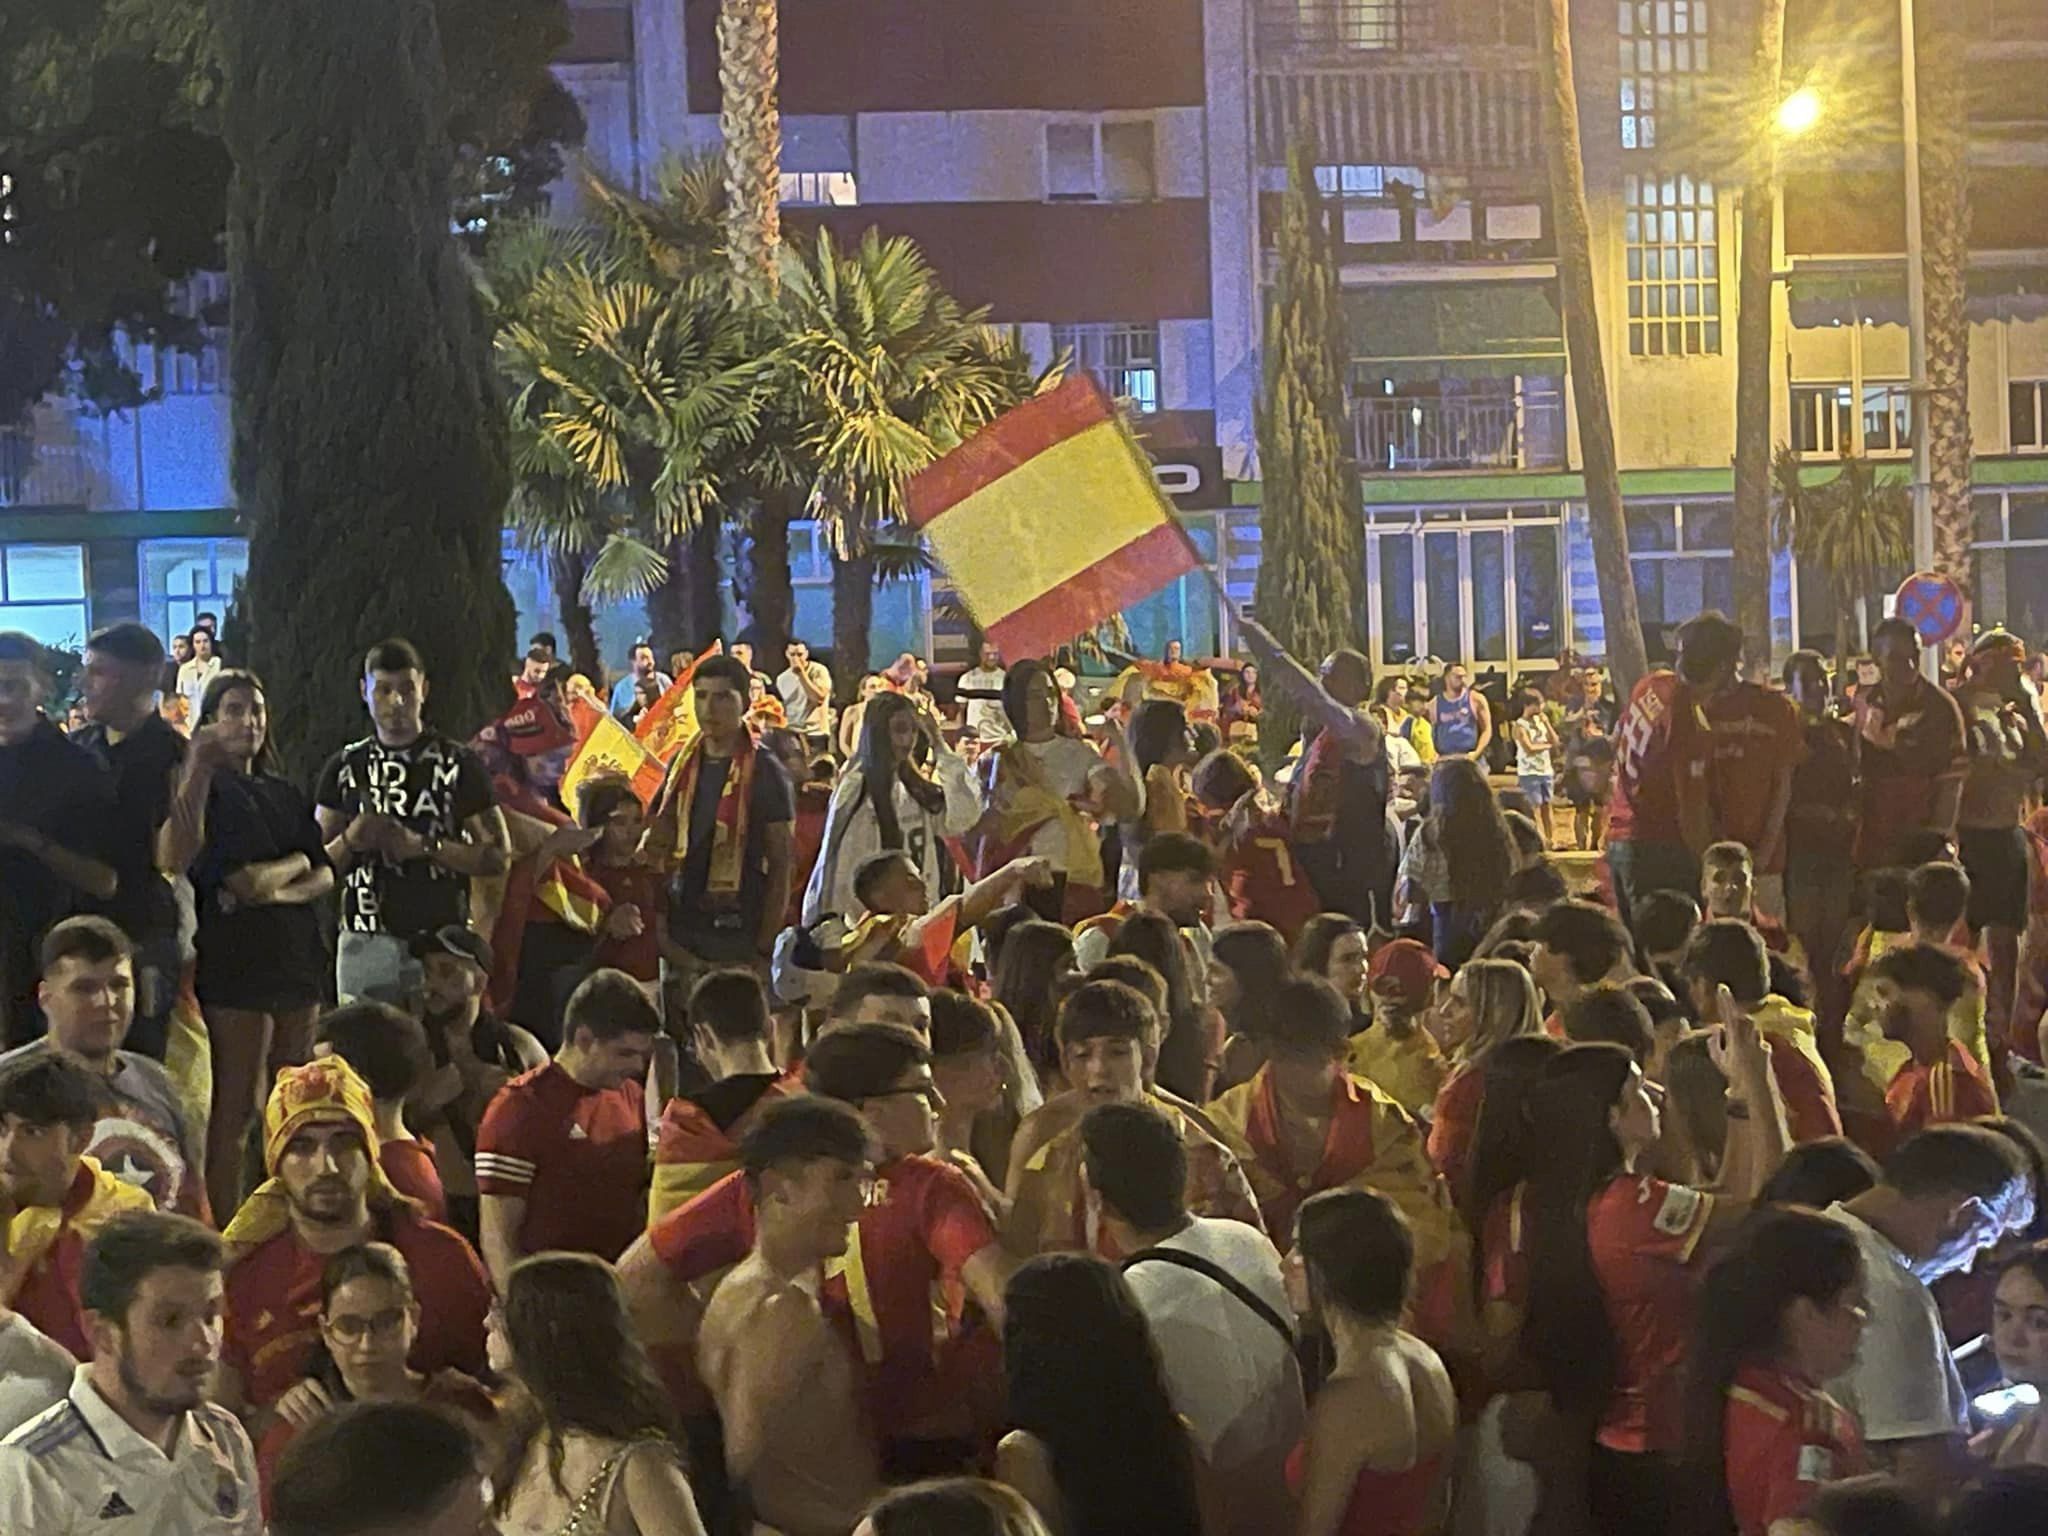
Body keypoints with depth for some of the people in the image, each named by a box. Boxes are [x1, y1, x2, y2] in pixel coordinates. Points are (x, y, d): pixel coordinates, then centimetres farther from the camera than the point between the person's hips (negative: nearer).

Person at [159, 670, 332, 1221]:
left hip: (296, 953, 6)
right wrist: (199, 768, -19)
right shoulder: (202, 788, 2)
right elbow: (174, 858, -17)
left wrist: (280, 885, -7)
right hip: (236, 957, -6)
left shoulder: (285, 794, 21)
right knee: (235, 1109, -9)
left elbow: (324, 872, 15)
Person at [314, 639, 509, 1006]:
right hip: (365, 943, 2)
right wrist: (350, 841, -9)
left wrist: (425, 846, -11)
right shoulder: (345, 767, 12)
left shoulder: (458, 763, 4)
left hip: (439, 942, -2)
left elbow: (498, 857, 1)